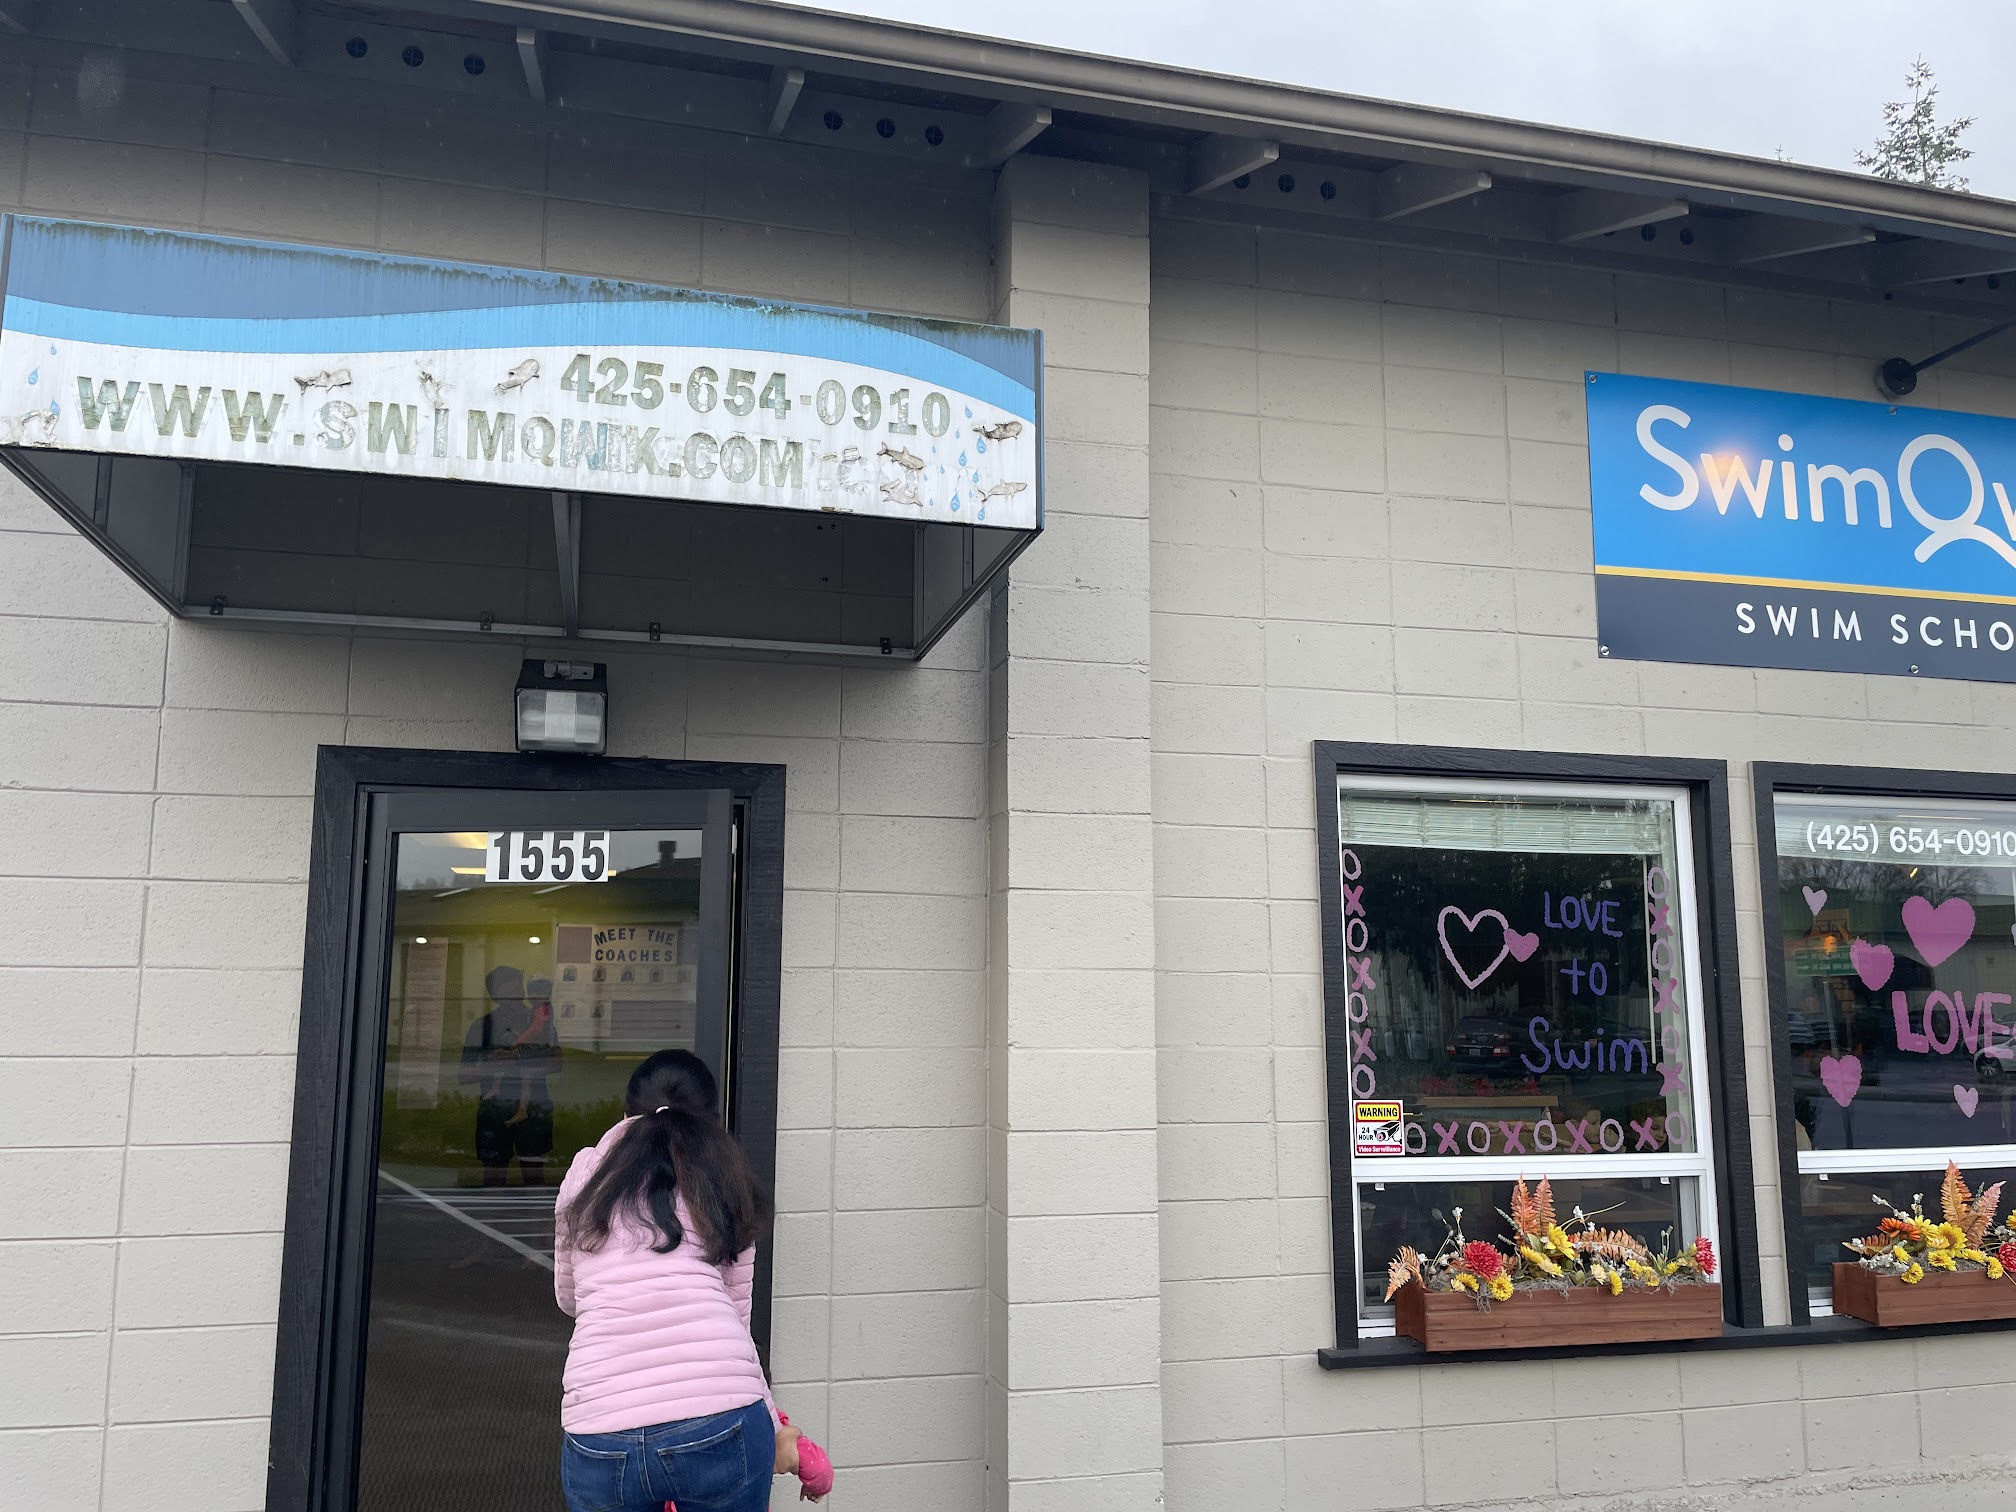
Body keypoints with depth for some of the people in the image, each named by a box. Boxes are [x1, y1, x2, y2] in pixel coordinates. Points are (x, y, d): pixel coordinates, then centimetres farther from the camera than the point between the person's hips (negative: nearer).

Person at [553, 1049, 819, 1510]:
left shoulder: (586, 1170, 16)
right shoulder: (725, 1186, 14)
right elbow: (737, 1320, 14)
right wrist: (774, 1432, 25)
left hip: (599, 1436, 1)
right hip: (719, 1424, 0)